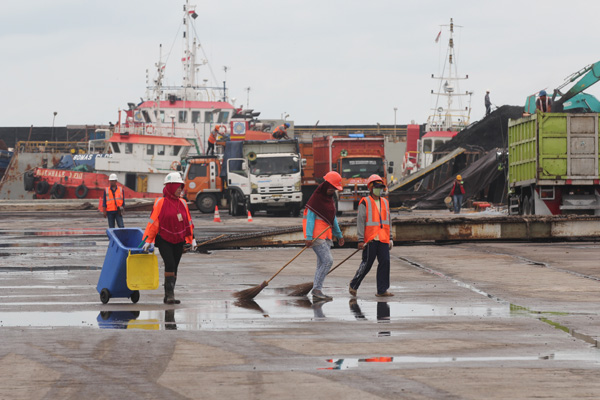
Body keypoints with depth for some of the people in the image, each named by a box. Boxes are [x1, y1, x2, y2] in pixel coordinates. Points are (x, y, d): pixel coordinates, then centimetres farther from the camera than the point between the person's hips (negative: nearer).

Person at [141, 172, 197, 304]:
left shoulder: (182, 203, 8)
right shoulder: (161, 202, -8)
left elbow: (188, 222, 15)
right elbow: (153, 222, -8)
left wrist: (192, 239, 13)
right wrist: (148, 240, -10)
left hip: (178, 241, 5)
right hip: (164, 240, -5)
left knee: (174, 267, 7)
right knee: (170, 265, -19)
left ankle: (169, 297, 13)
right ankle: (170, 294, -19)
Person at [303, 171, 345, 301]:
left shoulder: (330, 199, 17)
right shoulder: (316, 198, -10)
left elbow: (333, 217, 26)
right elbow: (310, 218, -15)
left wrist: (338, 234, 28)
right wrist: (309, 237, -21)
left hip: (326, 236, 9)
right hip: (316, 235, -9)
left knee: (322, 264, 6)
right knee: (328, 260, -17)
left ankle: (316, 293, 7)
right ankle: (317, 289, -16)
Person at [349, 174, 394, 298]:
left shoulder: (385, 203, 17)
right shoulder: (364, 203, -3)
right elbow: (360, 221, -7)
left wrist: (390, 238, 16)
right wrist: (360, 240, -13)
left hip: (383, 239, 6)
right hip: (370, 240, -6)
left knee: (385, 262, -3)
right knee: (366, 264, -3)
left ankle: (382, 290, 1)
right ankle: (353, 285, 14)